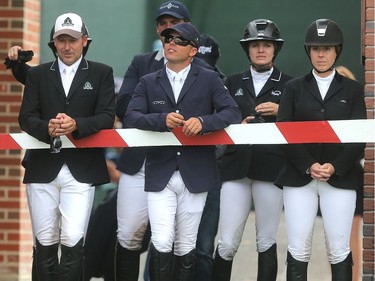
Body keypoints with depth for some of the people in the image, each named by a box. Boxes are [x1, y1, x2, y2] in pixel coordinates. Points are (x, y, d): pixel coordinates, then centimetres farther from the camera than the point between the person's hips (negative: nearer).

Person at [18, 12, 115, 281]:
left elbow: (107, 117, -4)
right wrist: (47, 128, -20)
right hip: (42, 168, 2)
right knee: (45, 243, 6)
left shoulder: (102, 73, 7)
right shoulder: (37, 74, 11)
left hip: (81, 169, -2)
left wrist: (76, 125, -22)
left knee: (73, 241, -11)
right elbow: (26, 117, 2)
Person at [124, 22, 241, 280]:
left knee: (186, 247, 5)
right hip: (160, 174, 0)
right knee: (161, 243, -12)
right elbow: (131, 117, -2)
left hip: (195, 176, 0)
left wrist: (203, 121, -22)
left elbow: (233, 113, -4)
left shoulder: (209, 80, 6)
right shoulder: (149, 83, 11)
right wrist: (162, 120, -20)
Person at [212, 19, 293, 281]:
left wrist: (281, 112, -9)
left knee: (266, 242, 2)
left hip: (271, 168, -1)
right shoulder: (233, 82, 14)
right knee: (227, 244, -4)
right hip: (236, 168, 1)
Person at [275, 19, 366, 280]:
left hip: (340, 178, 0)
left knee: (339, 249, -2)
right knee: (298, 249, -3)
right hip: (299, 177, 0)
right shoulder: (294, 88, 10)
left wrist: (335, 167, -13)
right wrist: (309, 166, -13)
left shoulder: (352, 89, 9)